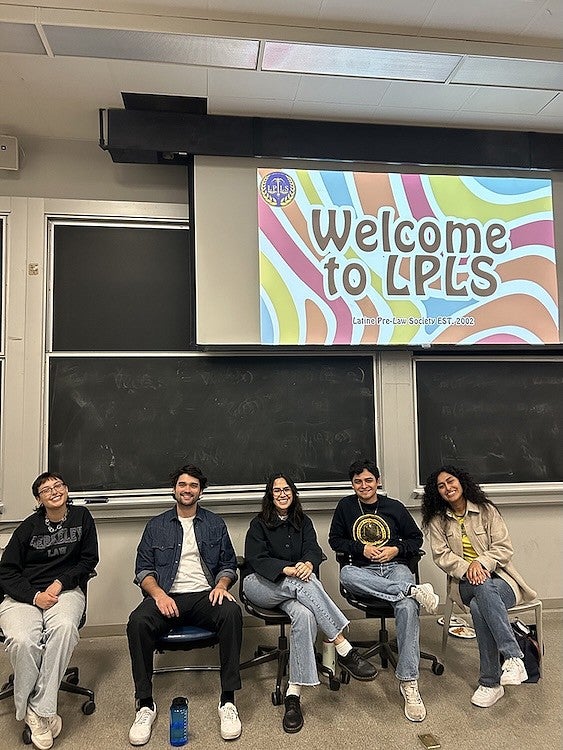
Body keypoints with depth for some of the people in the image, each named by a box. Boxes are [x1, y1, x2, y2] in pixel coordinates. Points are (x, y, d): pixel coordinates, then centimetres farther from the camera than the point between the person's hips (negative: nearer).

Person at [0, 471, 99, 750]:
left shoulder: (81, 517, 5)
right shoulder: (28, 527, 3)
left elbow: (89, 560, 8)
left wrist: (61, 582, -6)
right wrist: (34, 596, -13)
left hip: (67, 590, 0)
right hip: (23, 595, 0)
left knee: (64, 627, -34)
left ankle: (41, 708, -23)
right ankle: (26, 709, -7)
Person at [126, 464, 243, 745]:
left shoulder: (215, 524, 16)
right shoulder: (157, 525, 14)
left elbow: (228, 564, 15)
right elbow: (143, 569, 9)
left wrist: (221, 585, -8)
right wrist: (159, 594, -10)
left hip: (205, 595, 0)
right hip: (167, 597, 0)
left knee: (231, 612, -33)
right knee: (137, 622, -31)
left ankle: (228, 700, -22)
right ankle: (145, 704, -15)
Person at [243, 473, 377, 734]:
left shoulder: (303, 521, 14)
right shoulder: (259, 524, 4)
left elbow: (313, 549, -2)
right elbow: (257, 559, -10)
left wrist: (308, 563, -29)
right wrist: (288, 569, -29)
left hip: (291, 587, 3)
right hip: (259, 584, -3)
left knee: (305, 614, -33)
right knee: (304, 583, -34)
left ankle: (293, 694, -34)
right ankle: (343, 649, -36)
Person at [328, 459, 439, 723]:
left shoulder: (394, 507, 10)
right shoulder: (345, 506, 9)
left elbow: (416, 538, 15)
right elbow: (335, 540, 10)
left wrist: (397, 550, -4)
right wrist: (361, 549, -5)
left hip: (395, 566, 0)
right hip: (363, 570, 1)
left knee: (407, 608, -33)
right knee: (345, 573, -38)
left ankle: (408, 683, -26)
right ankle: (413, 590, -39)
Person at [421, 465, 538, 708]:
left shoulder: (486, 510, 3)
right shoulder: (437, 520, 7)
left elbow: (504, 548, -2)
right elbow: (441, 555, -1)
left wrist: (480, 562, -19)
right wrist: (466, 568, -19)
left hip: (499, 577, -1)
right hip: (464, 582, 1)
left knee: (479, 607, -35)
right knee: (483, 588, -35)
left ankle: (490, 683, -29)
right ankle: (514, 656, -32)